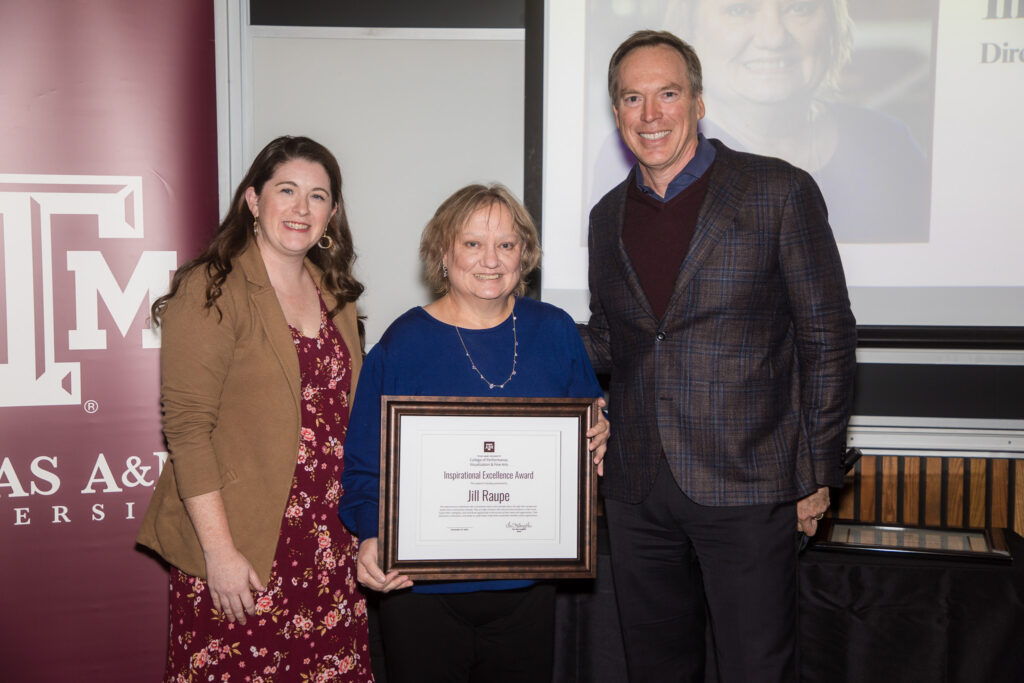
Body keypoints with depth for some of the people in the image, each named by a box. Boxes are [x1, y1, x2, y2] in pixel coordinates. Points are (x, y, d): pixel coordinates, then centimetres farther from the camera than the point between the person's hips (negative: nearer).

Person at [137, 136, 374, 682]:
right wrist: (219, 551, -16)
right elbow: (187, 428, -14)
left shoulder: (334, 292, 11)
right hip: (241, 546, -6)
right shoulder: (212, 291, -10)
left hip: (328, 541, 6)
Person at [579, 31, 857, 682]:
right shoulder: (608, 215, 10)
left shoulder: (779, 192, -5)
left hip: (746, 487, -4)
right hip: (637, 490, 5)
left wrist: (818, 473, -5)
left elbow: (827, 339, -4)